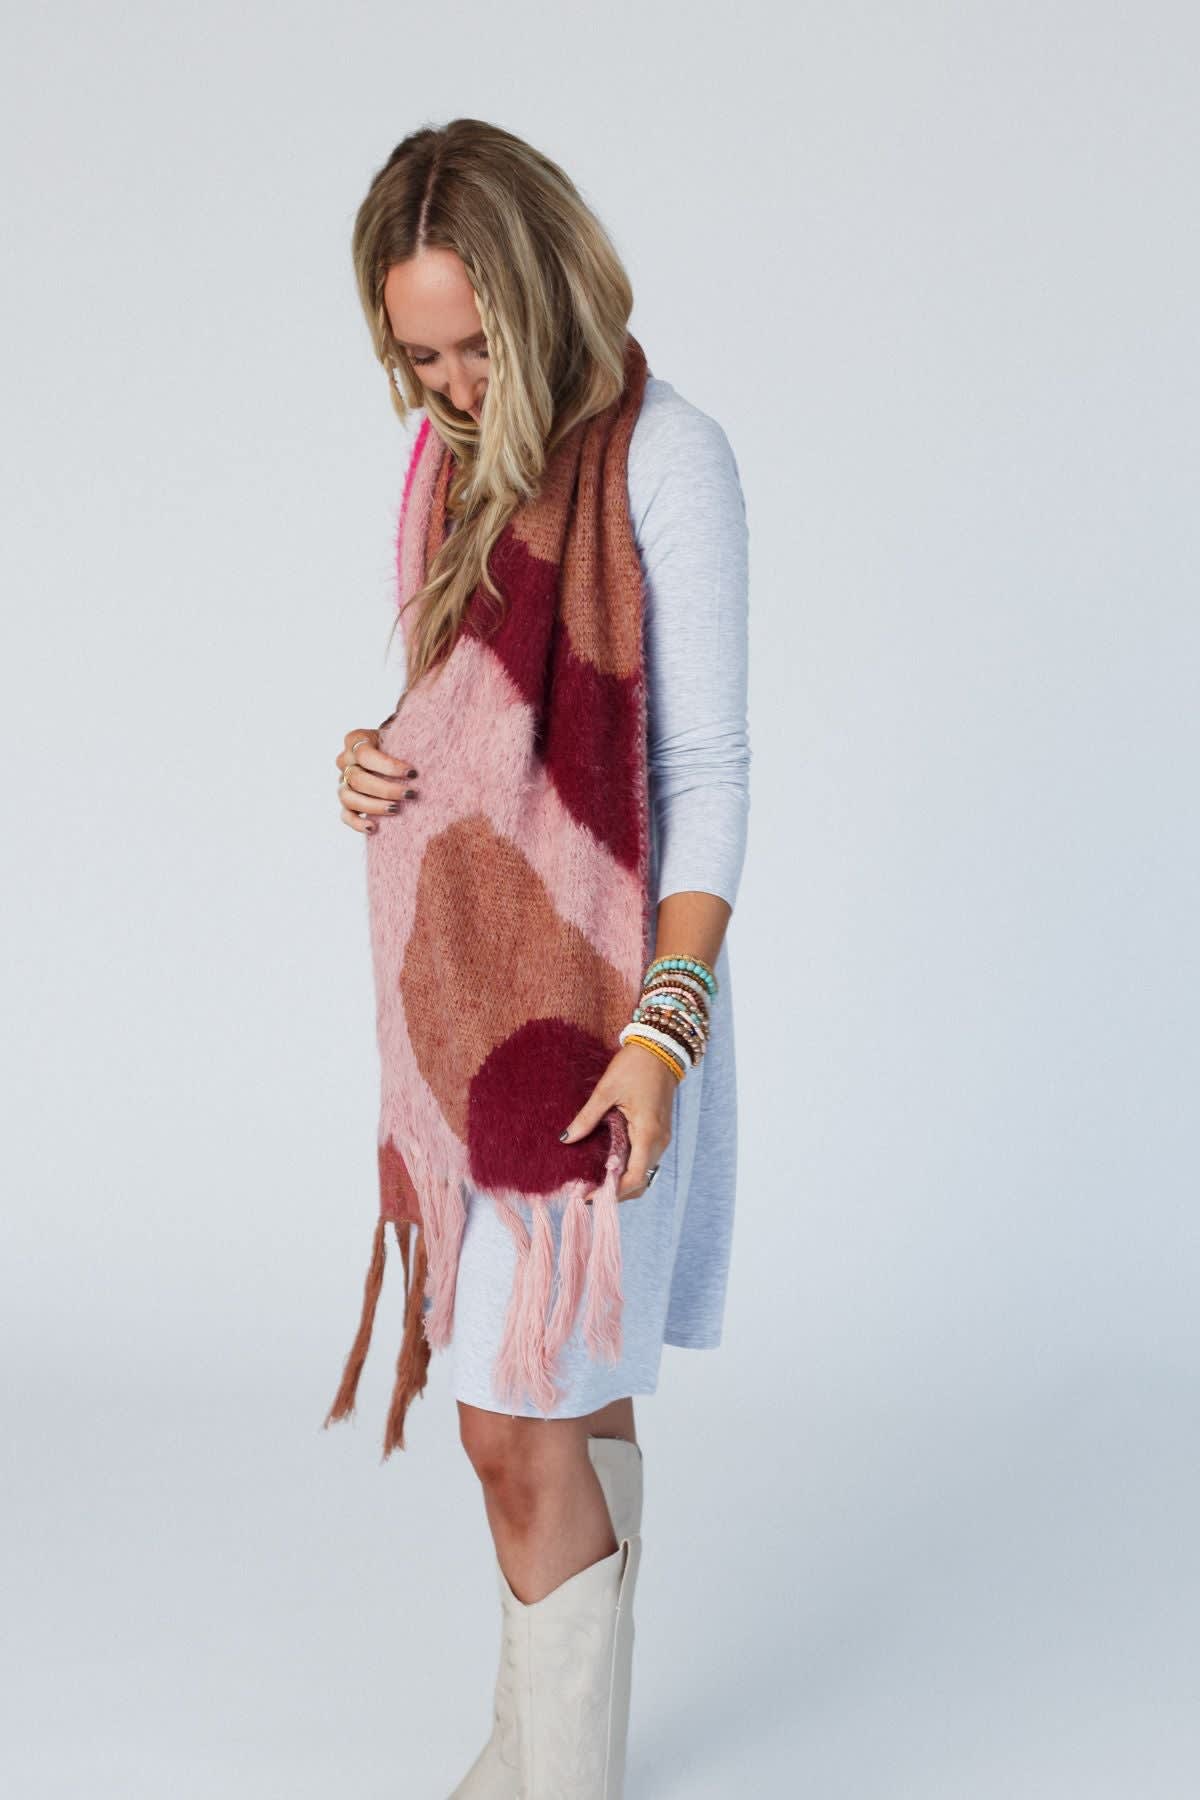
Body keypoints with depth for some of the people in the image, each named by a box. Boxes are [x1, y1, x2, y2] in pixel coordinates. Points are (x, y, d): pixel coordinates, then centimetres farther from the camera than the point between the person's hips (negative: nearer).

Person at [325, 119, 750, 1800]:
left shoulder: (662, 452, -12)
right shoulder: (455, 453, 10)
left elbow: (706, 763, -14)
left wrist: (662, 1027, -21)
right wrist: (376, 760, -4)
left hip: (591, 983, -7)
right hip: (458, 971, 7)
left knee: (521, 1422, -7)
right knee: (572, 1389, 17)